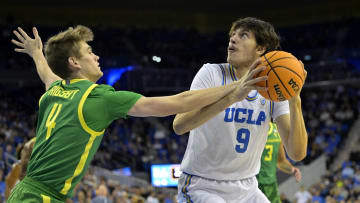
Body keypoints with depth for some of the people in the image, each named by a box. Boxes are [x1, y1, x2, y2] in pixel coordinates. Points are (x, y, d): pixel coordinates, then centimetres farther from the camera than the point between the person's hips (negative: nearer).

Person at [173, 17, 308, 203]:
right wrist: (233, 95, -38)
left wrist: (294, 101, -25)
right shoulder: (212, 73, -11)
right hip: (201, 186, -4)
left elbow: (297, 153, -11)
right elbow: (179, 125, -28)